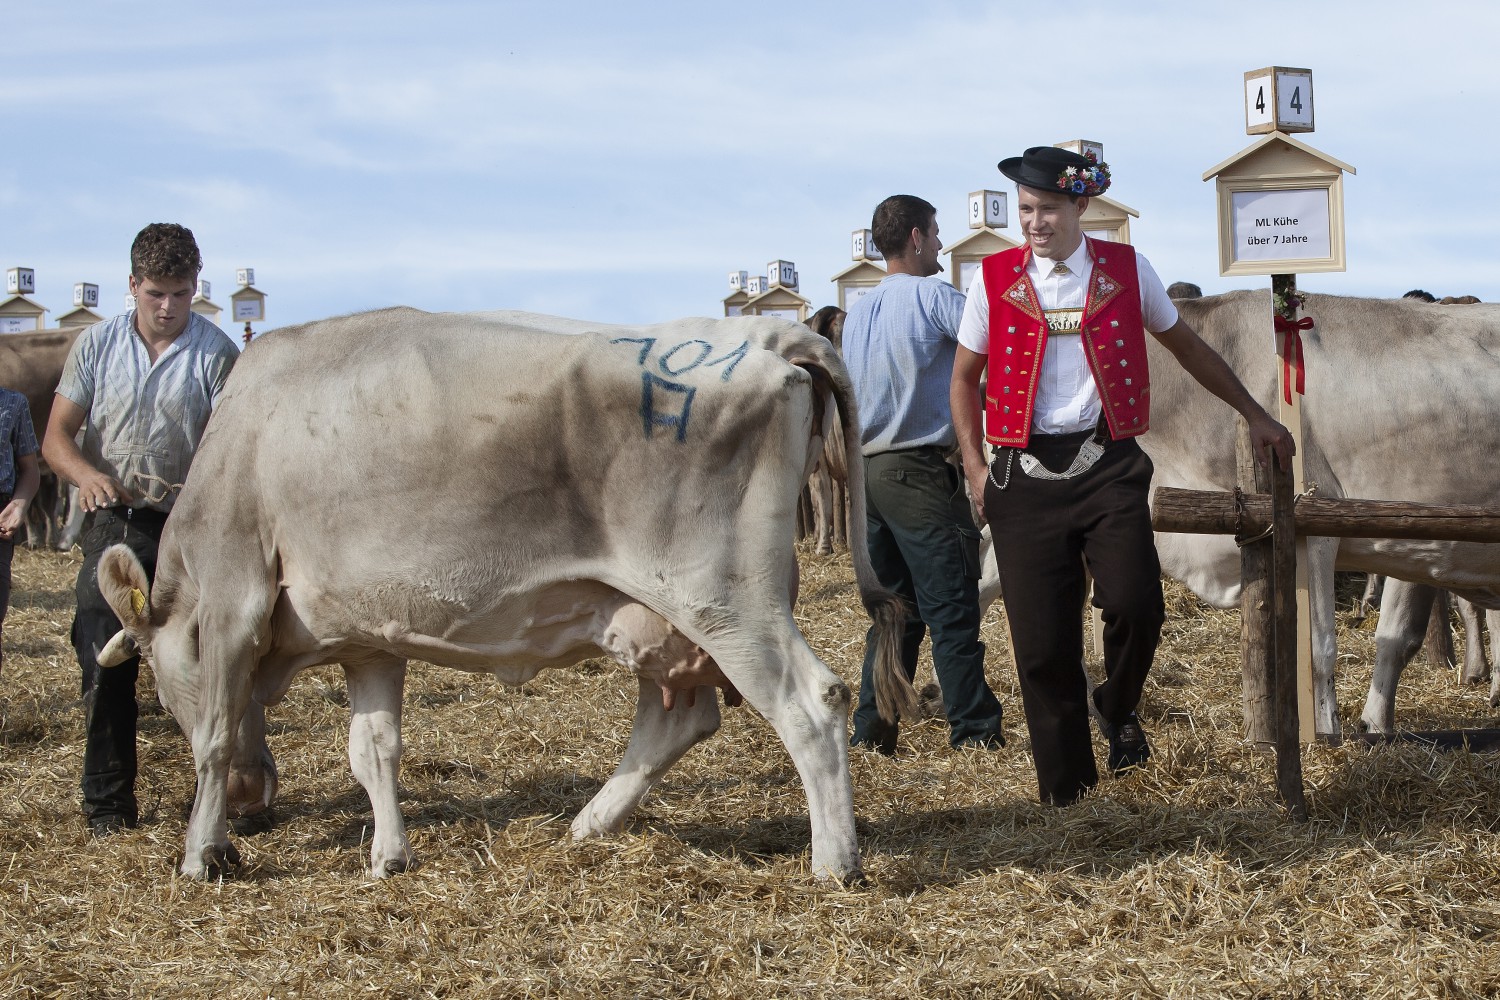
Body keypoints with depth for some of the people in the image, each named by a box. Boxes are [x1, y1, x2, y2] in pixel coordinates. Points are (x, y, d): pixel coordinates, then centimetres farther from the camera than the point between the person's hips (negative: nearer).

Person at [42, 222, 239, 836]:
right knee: (104, 665, 1)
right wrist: (87, 475, -18)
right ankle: (108, 806, 10)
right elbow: (56, 436, 4)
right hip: (113, 523, 2)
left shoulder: (216, 354, -3)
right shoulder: (96, 346, 5)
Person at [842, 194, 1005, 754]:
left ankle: (872, 728, 11)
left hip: (868, 470, 8)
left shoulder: (857, 312, 15)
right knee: (951, 604, -2)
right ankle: (974, 728, 1)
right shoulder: (932, 296, -8)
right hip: (919, 470, -8)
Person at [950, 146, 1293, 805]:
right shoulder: (995, 278, 4)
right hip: (1026, 475, 0)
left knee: (1136, 604, -19)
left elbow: (1187, 347, 19)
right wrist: (975, 467, 8)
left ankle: (1118, 708, 15)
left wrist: (1254, 414, 21)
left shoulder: (1126, 270, 5)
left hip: (1107, 465, 0)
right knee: (1042, 645, -2)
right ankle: (1065, 795, 13)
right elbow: (965, 377, 16)